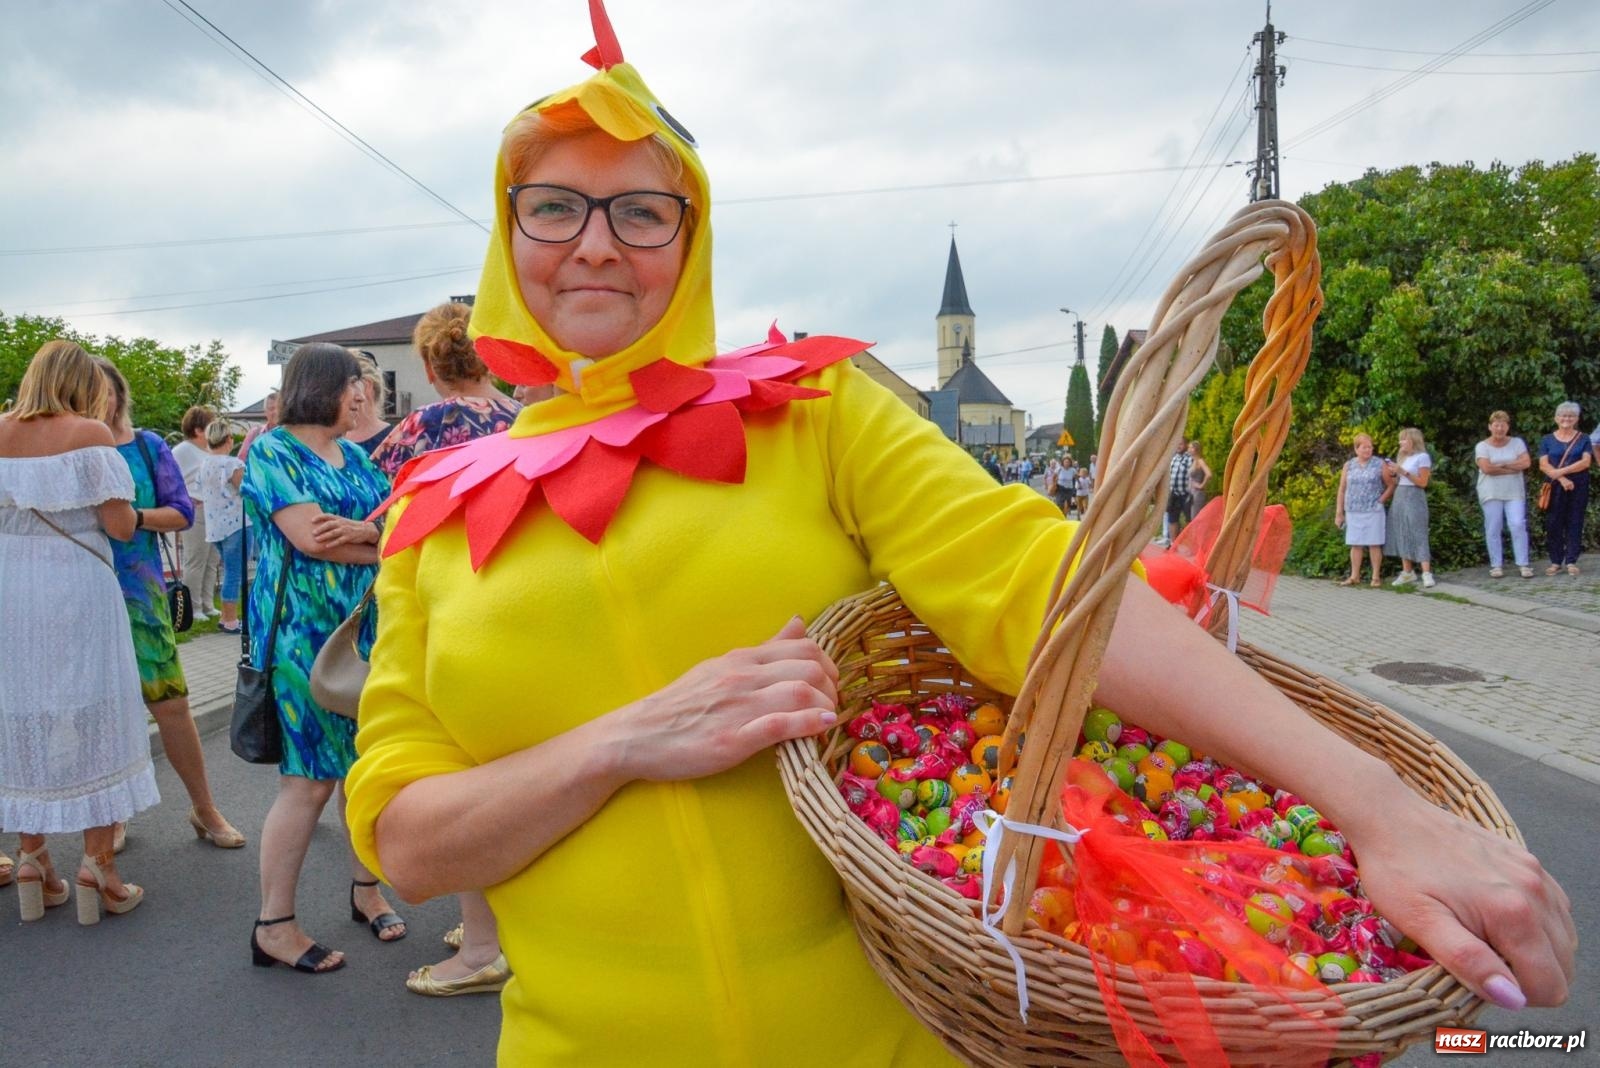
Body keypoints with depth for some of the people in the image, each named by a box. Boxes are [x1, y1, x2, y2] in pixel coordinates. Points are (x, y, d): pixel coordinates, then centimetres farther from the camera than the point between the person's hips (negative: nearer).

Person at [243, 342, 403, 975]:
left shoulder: (356, 456, 15)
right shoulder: (272, 450, -4)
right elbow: (309, 536, -16)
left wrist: (361, 530, -14)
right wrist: (385, 543, -5)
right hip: (303, 630, -6)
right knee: (309, 777, -4)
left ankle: (366, 888, 27)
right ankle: (273, 926, 8)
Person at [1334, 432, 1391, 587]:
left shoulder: (1380, 464, 2)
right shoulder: (1348, 465, 8)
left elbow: (1391, 485, 6)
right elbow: (1342, 490, 9)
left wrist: (1381, 500, -7)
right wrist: (1339, 513, 6)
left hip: (1373, 511, -2)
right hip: (1353, 512, 2)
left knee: (1374, 544, -1)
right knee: (1355, 544, 5)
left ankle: (1376, 576, 5)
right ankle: (1354, 576, 11)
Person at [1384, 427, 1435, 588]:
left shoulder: (1422, 457, -5)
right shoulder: (1401, 457, 16)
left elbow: (1423, 483, -11)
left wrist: (1403, 472, -16)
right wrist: (1391, 474, -3)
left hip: (1414, 497, -7)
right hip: (1399, 496, 7)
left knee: (1418, 535, -11)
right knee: (1401, 535, 6)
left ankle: (1427, 573, -12)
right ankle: (1407, 572, 12)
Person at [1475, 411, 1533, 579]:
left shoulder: (1517, 443, 8)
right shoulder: (1482, 446, 1)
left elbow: (1526, 463, -6)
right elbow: (1486, 468, -13)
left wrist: (1501, 464, -10)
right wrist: (1513, 468, -8)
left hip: (1514, 493, 1)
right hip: (1491, 494, -1)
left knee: (1518, 525, -8)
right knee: (1493, 530, 1)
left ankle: (1523, 564, -2)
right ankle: (1496, 565, 8)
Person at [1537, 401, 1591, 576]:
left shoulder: (1583, 439, 8)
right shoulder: (1547, 440, 9)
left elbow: (1586, 462, -6)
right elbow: (1543, 465, -2)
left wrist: (1561, 471, -17)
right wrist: (1562, 479, -17)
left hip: (1578, 487, 0)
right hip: (1555, 488, 0)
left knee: (1574, 522, 1)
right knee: (1553, 523, -1)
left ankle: (1571, 562, 5)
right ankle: (1556, 562, 6)